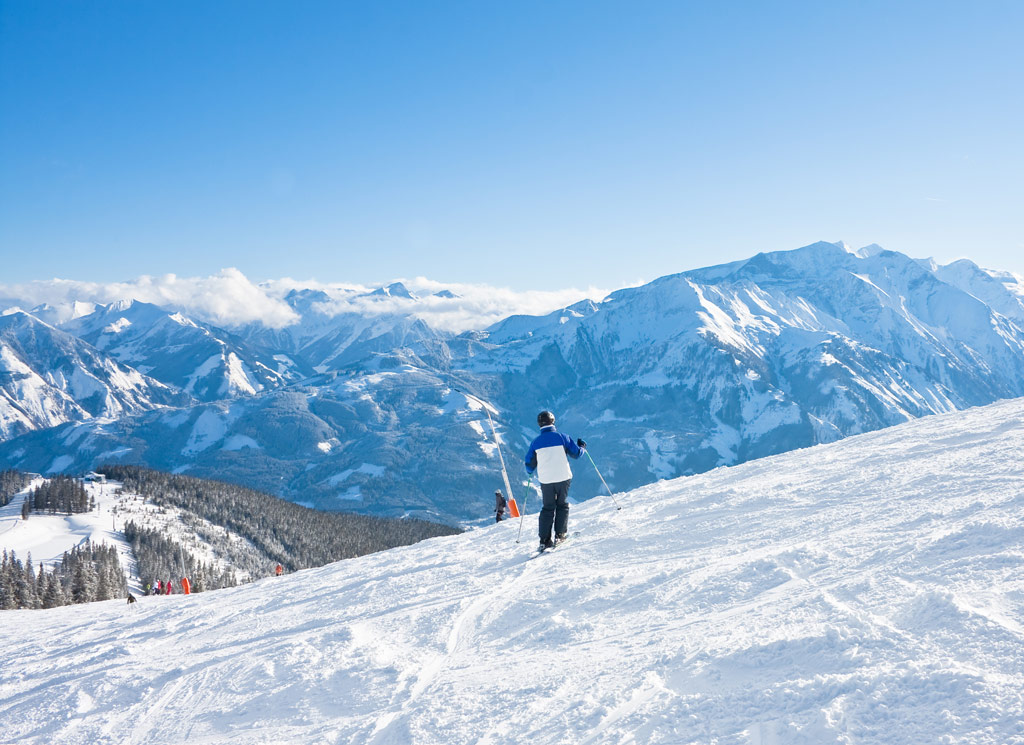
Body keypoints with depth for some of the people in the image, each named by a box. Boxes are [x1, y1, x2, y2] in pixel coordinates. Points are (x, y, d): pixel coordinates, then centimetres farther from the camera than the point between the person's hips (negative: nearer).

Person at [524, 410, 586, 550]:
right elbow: (577, 453, 2)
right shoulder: (562, 437, -5)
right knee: (562, 505, 16)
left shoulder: (535, 442, 0)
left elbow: (529, 465, 7)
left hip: (545, 480, 1)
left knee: (548, 508, 11)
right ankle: (560, 535, 8)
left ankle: (544, 540, 4)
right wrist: (582, 446, 24)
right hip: (563, 478, -1)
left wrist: (530, 472, 30)